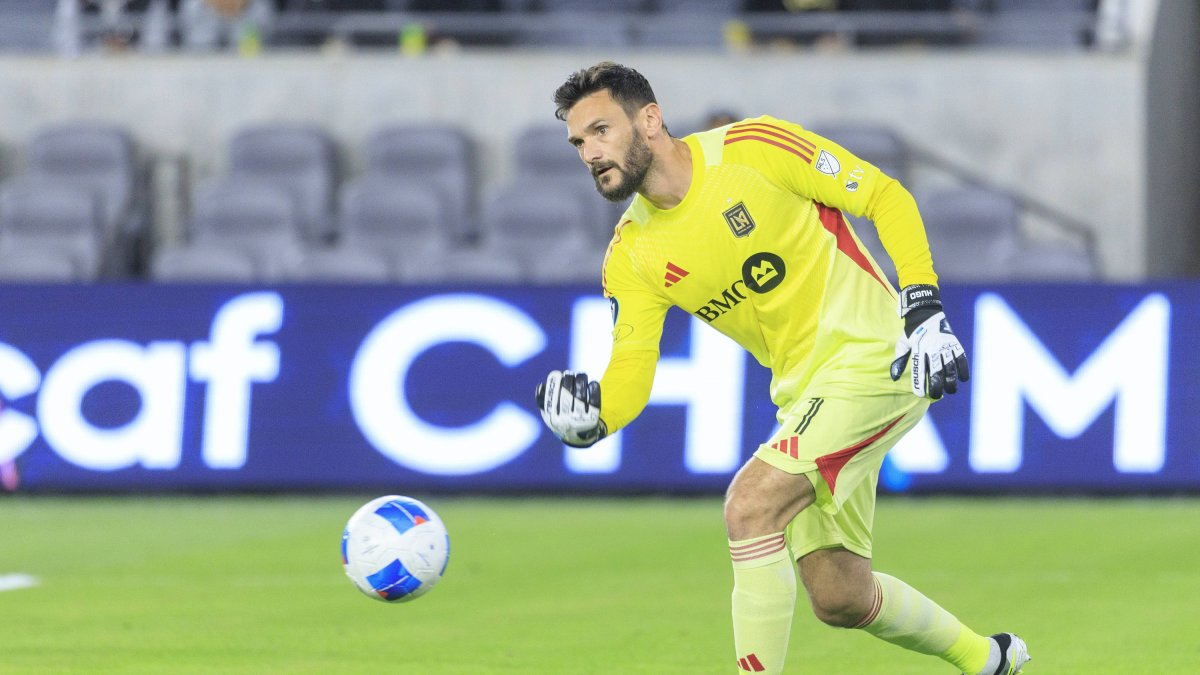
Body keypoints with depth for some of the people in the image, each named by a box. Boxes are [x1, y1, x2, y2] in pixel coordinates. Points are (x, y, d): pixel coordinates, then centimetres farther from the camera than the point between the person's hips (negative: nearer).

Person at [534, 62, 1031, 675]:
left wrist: (924, 310, -17)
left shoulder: (750, 148, -13)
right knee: (837, 597, 9)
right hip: (802, 390, 7)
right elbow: (630, 372, -5)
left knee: (750, 504, -24)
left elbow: (887, 198, -8)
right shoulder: (631, 259, 2)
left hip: (873, 355, -7)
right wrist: (589, 415, -27)